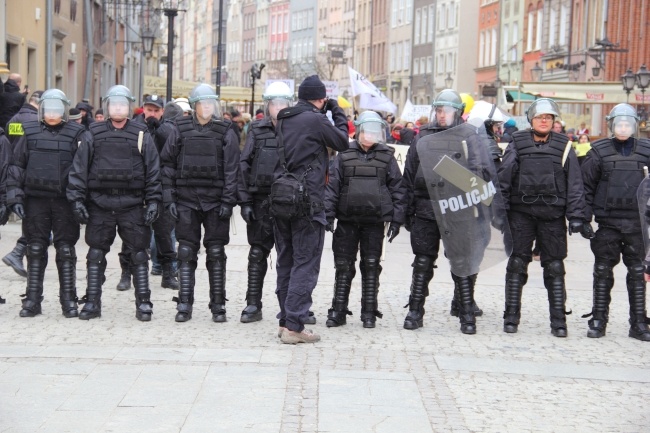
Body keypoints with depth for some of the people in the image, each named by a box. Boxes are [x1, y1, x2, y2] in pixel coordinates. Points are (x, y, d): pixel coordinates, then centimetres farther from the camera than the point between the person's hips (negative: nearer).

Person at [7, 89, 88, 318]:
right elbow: (16, 167, 9)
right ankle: (32, 300, 10)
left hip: (65, 202, -1)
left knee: (66, 251, 3)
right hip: (35, 200, 2)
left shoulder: (76, 134, 2)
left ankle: (69, 301, 9)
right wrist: (15, 197, 0)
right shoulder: (29, 133, 8)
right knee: (35, 251, 5)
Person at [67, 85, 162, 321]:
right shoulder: (93, 134, 6)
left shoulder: (141, 135, 5)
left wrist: (154, 201, -4)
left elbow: (153, 171, 4)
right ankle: (92, 302, 12)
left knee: (138, 255, 1)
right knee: (95, 255, 5)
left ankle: (143, 303, 8)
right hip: (99, 204, 1)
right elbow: (79, 168, 5)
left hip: (132, 205, -1)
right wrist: (77, 199, -2)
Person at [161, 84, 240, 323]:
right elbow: (168, 164, 6)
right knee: (186, 253, 2)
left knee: (216, 254, 3)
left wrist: (228, 201, -8)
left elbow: (231, 169, -1)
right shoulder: (180, 130, 5)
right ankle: (184, 305, 8)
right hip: (186, 200, 1)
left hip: (215, 202, -1)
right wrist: (169, 199, 0)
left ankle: (218, 305, 11)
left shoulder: (225, 132, 2)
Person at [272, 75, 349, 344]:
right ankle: (294, 326, -6)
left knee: (286, 262, 14)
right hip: (307, 201, -7)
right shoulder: (316, 120, -11)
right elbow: (342, 142, 0)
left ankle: (285, 320, 20)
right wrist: (337, 112, 13)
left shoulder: (284, 120, 9)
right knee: (306, 264, -3)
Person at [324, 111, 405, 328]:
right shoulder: (345, 156, 5)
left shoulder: (387, 157, 5)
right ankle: (338, 311, 11)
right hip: (347, 220, 0)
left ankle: (369, 312, 12)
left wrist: (396, 219, -1)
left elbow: (398, 189, 5)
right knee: (343, 266, 4)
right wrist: (328, 214, -4)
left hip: (374, 222, 0)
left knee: (371, 266, 4)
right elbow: (332, 186, 3)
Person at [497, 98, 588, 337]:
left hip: (553, 215, 1)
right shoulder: (517, 145, 3)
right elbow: (503, 178, 3)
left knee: (555, 267, 4)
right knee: (517, 263, 0)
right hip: (521, 212, 0)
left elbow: (574, 184, 5)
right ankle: (511, 316, 9)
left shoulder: (564, 147, 5)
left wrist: (576, 217, -1)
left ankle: (558, 320, 10)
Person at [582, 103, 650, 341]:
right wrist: (584, 218, -2)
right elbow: (586, 186, 3)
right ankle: (598, 321, 14)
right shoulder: (599, 151, 2)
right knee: (603, 272, 5)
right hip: (607, 222, -1)